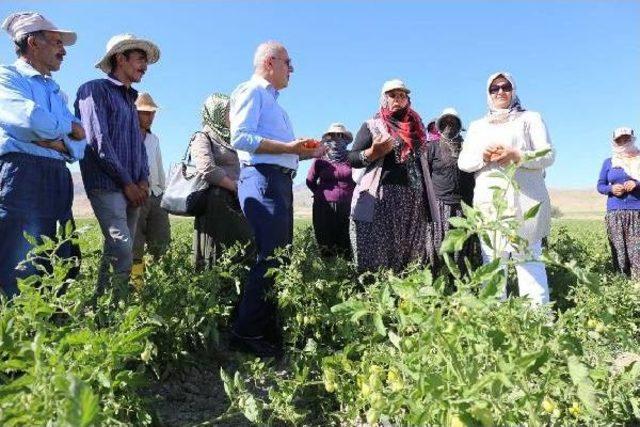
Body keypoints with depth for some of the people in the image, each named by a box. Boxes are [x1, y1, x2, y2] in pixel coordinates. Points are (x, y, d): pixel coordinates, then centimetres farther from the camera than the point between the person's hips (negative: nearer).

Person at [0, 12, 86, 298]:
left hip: (58, 181, 7)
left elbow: (80, 143, 16)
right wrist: (68, 127, 4)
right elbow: (33, 120, -14)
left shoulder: (57, 92, 27)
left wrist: (59, 143, -5)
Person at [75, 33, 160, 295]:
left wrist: (143, 180, 5)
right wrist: (127, 182, -11)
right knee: (122, 251, -17)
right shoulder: (96, 90, -1)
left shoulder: (130, 99, 24)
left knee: (117, 251, 7)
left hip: (133, 189, 8)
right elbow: (98, 141, -11)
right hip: (107, 185, -8)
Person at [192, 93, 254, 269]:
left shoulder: (231, 139, 25)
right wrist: (237, 187, -9)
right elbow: (208, 170, -14)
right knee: (218, 262, -8)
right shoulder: (202, 138, 2)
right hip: (217, 204, -7)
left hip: (237, 204, 7)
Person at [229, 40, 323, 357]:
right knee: (270, 256, -16)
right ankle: (246, 333, -10)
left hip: (281, 180, 10)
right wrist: (288, 146, -16)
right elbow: (241, 137, -15)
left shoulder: (272, 100, 29)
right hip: (262, 178, -10)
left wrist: (306, 152, 14)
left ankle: (269, 330, 15)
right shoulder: (251, 91, 0)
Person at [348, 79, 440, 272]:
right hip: (382, 197, -5)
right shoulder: (372, 126, 7)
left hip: (415, 199, 5)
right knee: (378, 253, -7)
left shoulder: (415, 127, 21)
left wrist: (428, 197, 19)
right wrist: (374, 152, -18)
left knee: (413, 253, 3)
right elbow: (352, 159, 1)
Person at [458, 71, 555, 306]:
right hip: (488, 201, 3)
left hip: (524, 200, -3)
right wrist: (483, 156, -8)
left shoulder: (530, 118, 15)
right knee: (492, 260, 2)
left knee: (528, 258, -9)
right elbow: (463, 161, 13)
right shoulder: (477, 126, 24)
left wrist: (517, 156, -13)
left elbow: (548, 155, 4)